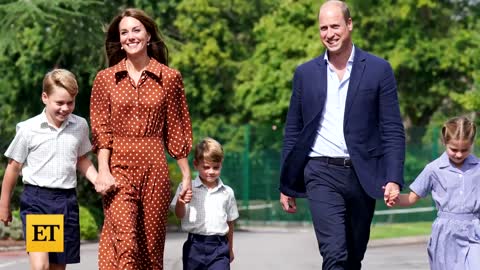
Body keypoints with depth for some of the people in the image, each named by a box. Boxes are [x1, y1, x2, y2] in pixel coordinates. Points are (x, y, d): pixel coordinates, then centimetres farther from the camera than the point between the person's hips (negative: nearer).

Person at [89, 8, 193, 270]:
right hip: (119, 167, -1)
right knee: (124, 242, -13)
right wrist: (103, 171, -10)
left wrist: (186, 175, 6)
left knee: (151, 243, 5)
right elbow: (100, 130, 2)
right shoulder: (105, 78, 7)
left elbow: (176, 130, 8)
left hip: (154, 168, 1)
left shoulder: (169, 78, 6)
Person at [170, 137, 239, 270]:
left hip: (219, 246, 0)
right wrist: (181, 202, -28)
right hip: (195, 245, 0)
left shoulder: (227, 192, 6)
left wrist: (230, 249, 20)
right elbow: (179, 215, -5)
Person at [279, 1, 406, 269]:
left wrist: (394, 179, -10)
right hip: (322, 175, 0)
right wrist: (287, 186, 10)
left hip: (363, 176, 1)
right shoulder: (305, 73, 8)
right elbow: (293, 132, 12)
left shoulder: (378, 69, 3)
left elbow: (393, 130, 1)